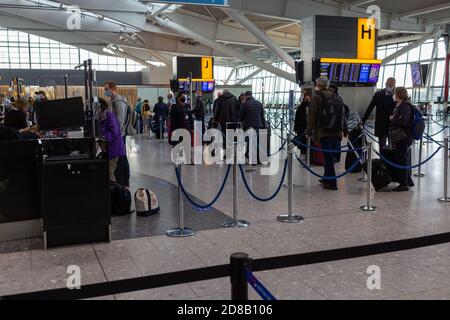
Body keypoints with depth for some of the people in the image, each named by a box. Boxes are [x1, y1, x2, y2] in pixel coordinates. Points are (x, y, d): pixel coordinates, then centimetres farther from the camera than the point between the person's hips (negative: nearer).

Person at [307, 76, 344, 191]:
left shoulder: (316, 97, -5)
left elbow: (312, 115, -7)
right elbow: (342, 113, 16)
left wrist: (309, 131, -1)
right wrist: (343, 129, 22)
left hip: (324, 131, -6)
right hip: (336, 131, 6)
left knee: (328, 157, -4)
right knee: (330, 157, 15)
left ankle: (332, 183, -4)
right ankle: (327, 178, 28)